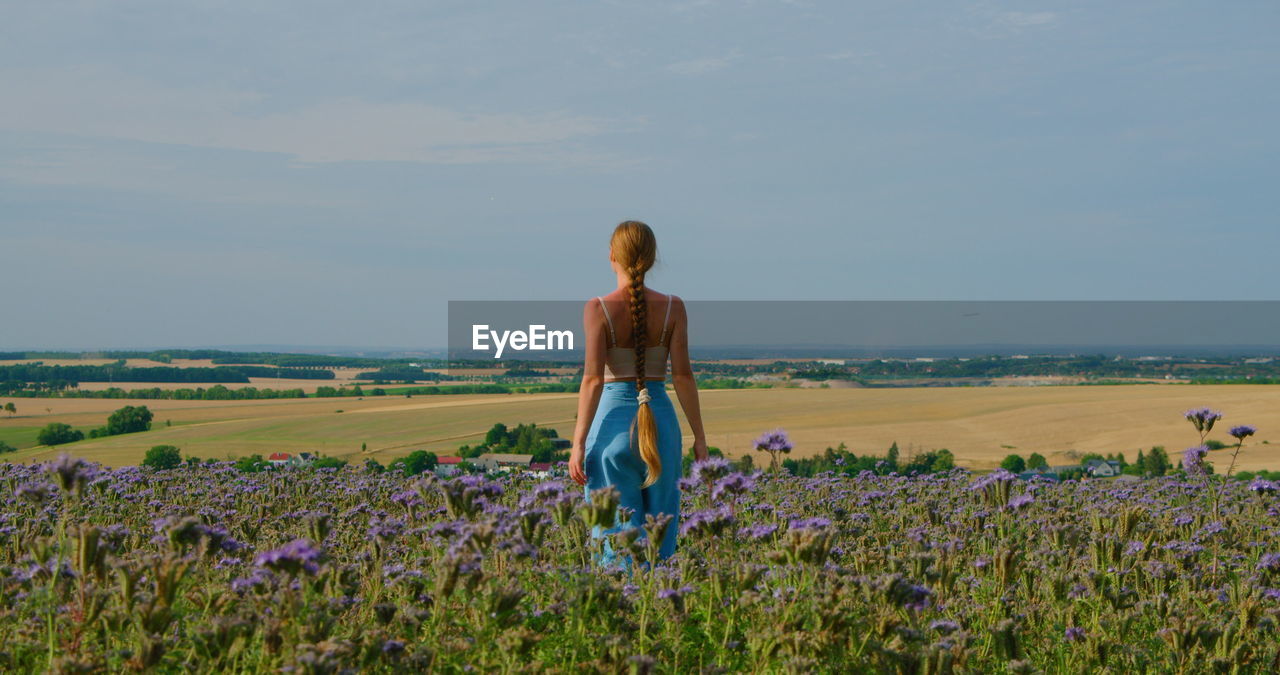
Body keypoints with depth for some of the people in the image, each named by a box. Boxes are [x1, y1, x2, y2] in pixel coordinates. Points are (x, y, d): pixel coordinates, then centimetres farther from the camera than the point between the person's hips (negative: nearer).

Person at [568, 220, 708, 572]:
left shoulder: (598, 308, -7)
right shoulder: (673, 307, -1)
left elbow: (593, 379, -12)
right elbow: (683, 375, -3)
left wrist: (578, 443, -11)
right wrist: (699, 436, 4)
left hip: (613, 418, -2)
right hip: (662, 419, 2)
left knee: (615, 533, 3)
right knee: (660, 531, 12)